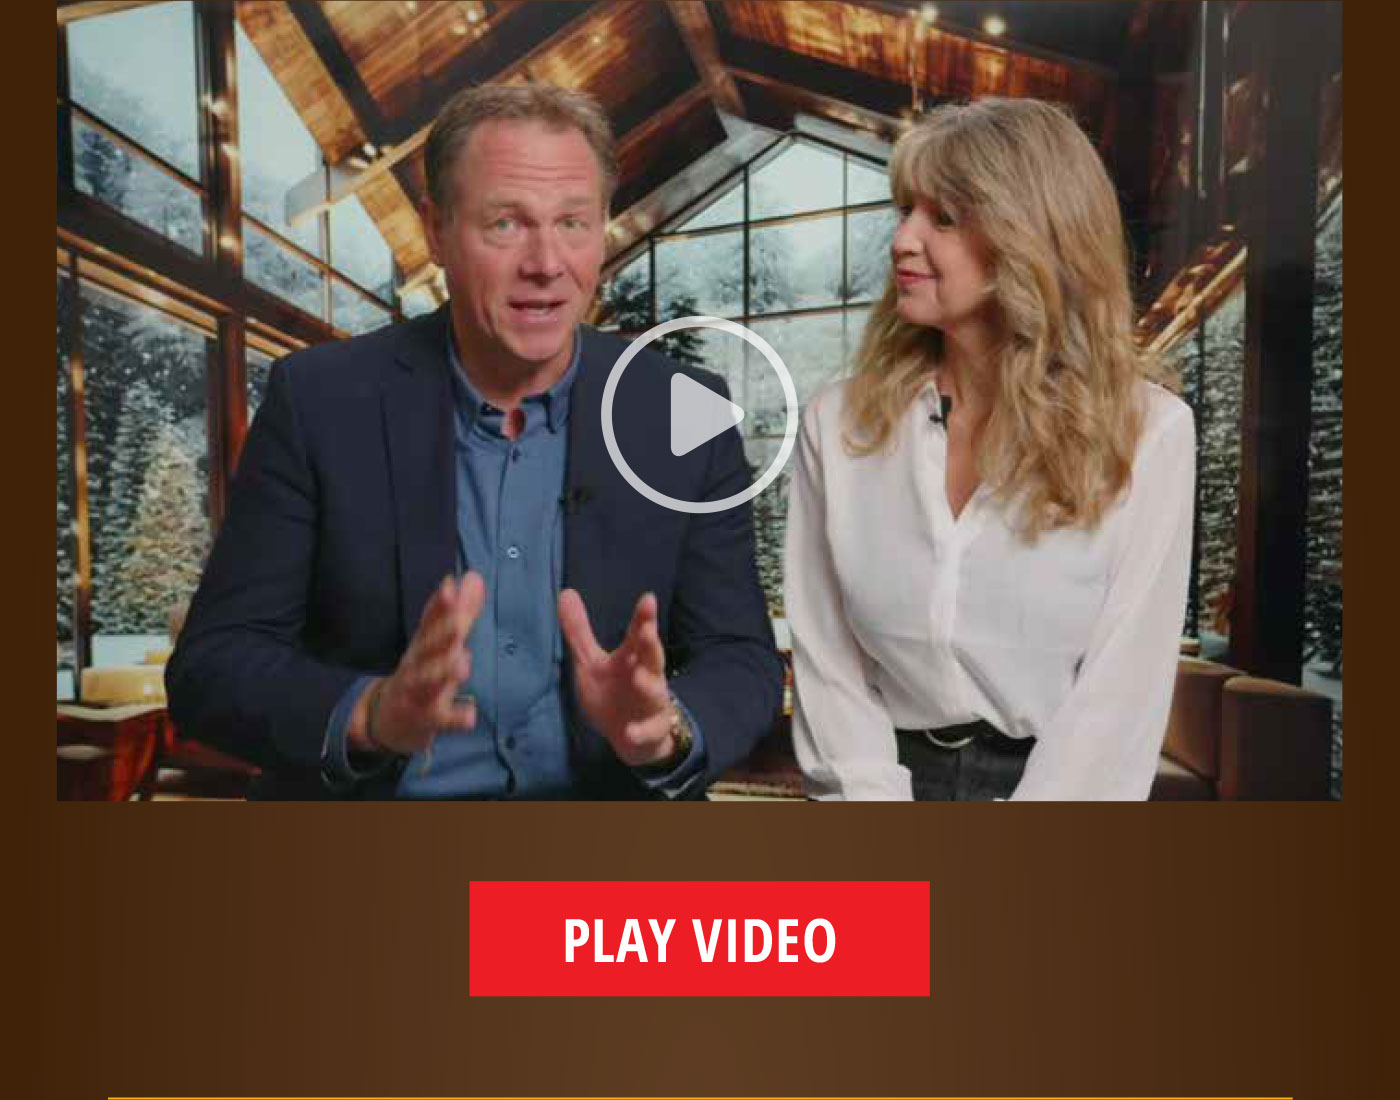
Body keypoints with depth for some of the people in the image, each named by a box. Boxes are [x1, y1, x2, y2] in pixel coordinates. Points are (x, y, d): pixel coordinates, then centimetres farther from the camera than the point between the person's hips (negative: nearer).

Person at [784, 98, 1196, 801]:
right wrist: (872, 792, -10)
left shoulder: (1147, 431, -4)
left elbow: (1123, 686, -6)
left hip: (1065, 779, 0)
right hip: (892, 773, 1)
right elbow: (824, 660, -1)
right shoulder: (839, 422, 1)